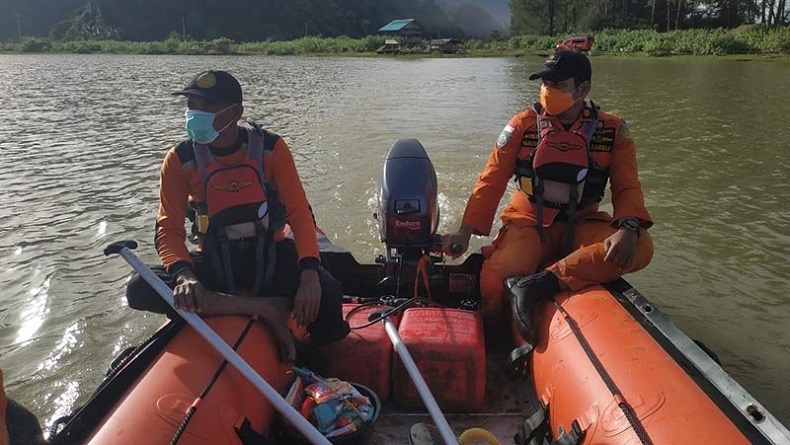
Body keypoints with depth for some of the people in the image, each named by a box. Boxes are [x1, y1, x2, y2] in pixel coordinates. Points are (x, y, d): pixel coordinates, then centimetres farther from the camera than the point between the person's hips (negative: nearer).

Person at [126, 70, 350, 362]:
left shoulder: (271, 149, -9)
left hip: (271, 258, -2)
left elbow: (300, 213, -12)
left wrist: (309, 273, -29)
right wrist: (183, 274, -30)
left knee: (326, 291, -32)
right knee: (138, 289, -24)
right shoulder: (180, 160, -6)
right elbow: (169, 229, -8)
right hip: (216, 264, 2)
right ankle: (265, 308, -27)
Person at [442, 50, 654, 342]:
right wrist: (465, 232, -11)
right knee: (494, 278, -32)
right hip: (529, 223, -1)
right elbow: (491, 182, -2)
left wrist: (628, 228, -26)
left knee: (640, 248, -29)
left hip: (582, 225, 2)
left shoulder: (612, 131, 0)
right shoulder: (523, 124, -1)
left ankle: (539, 282, -34)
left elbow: (627, 187, -3)